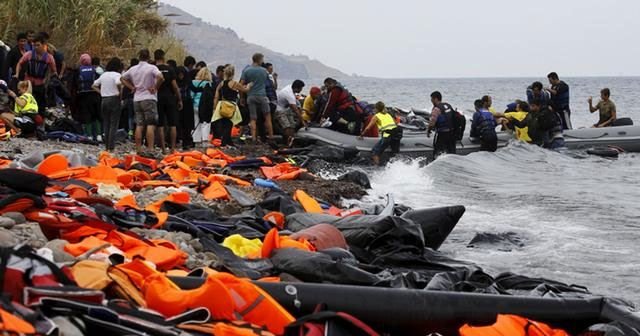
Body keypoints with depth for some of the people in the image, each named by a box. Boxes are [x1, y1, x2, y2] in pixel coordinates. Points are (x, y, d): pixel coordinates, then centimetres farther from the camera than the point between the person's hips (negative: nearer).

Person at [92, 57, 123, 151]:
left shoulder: (104, 75, 13)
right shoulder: (117, 75, -7)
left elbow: (94, 85, 18)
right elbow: (118, 83, -28)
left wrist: (101, 92, 12)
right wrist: (120, 92, -12)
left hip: (104, 100, 6)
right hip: (114, 99, -6)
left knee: (106, 124, 11)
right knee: (114, 125, -3)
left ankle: (107, 147, 13)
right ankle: (111, 147, -8)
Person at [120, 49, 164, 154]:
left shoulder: (133, 69, 11)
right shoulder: (151, 68, -7)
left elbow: (122, 78, 21)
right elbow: (160, 77, -23)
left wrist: (132, 87, 13)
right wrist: (155, 87, -9)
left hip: (136, 99, 5)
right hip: (149, 99, -5)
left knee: (139, 125, 7)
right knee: (151, 125, -7)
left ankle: (138, 149, 6)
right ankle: (150, 149, -15)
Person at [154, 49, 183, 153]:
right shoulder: (169, 69, -3)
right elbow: (175, 86, -4)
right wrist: (180, 99, 1)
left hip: (158, 98, 1)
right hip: (170, 98, -1)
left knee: (160, 125, 3)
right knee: (172, 124, 4)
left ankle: (163, 148, 1)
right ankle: (173, 148, 0)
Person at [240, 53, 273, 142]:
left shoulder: (246, 71, 1)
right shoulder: (264, 71, 1)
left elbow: (241, 85, -3)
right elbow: (267, 82, 12)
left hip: (251, 97, 1)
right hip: (262, 95, -1)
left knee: (253, 119, 3)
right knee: (267, 117, 8)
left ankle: (254, 138, -5)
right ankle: (271, 137, 8)